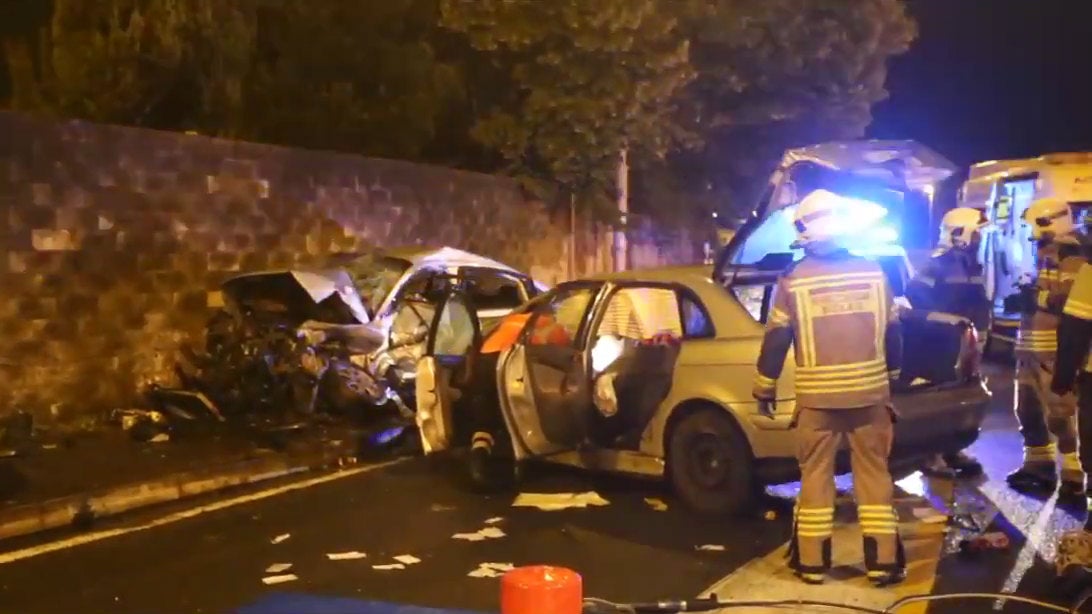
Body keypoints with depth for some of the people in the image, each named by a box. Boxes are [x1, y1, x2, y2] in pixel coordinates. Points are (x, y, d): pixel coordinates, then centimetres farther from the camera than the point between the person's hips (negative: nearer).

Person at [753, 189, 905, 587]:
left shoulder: (793, 280, -5)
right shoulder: (874, 273, 3)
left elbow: (775, 341, -3)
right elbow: (893, 334, 12)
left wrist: (765, 390, 8)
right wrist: (892, 376, 27)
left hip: (817, 397, -2)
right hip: (870, 392, 2)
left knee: (816, 476, 8)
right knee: (874, 473, 10)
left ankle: (812, 562, 12)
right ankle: (883, 562, 12)